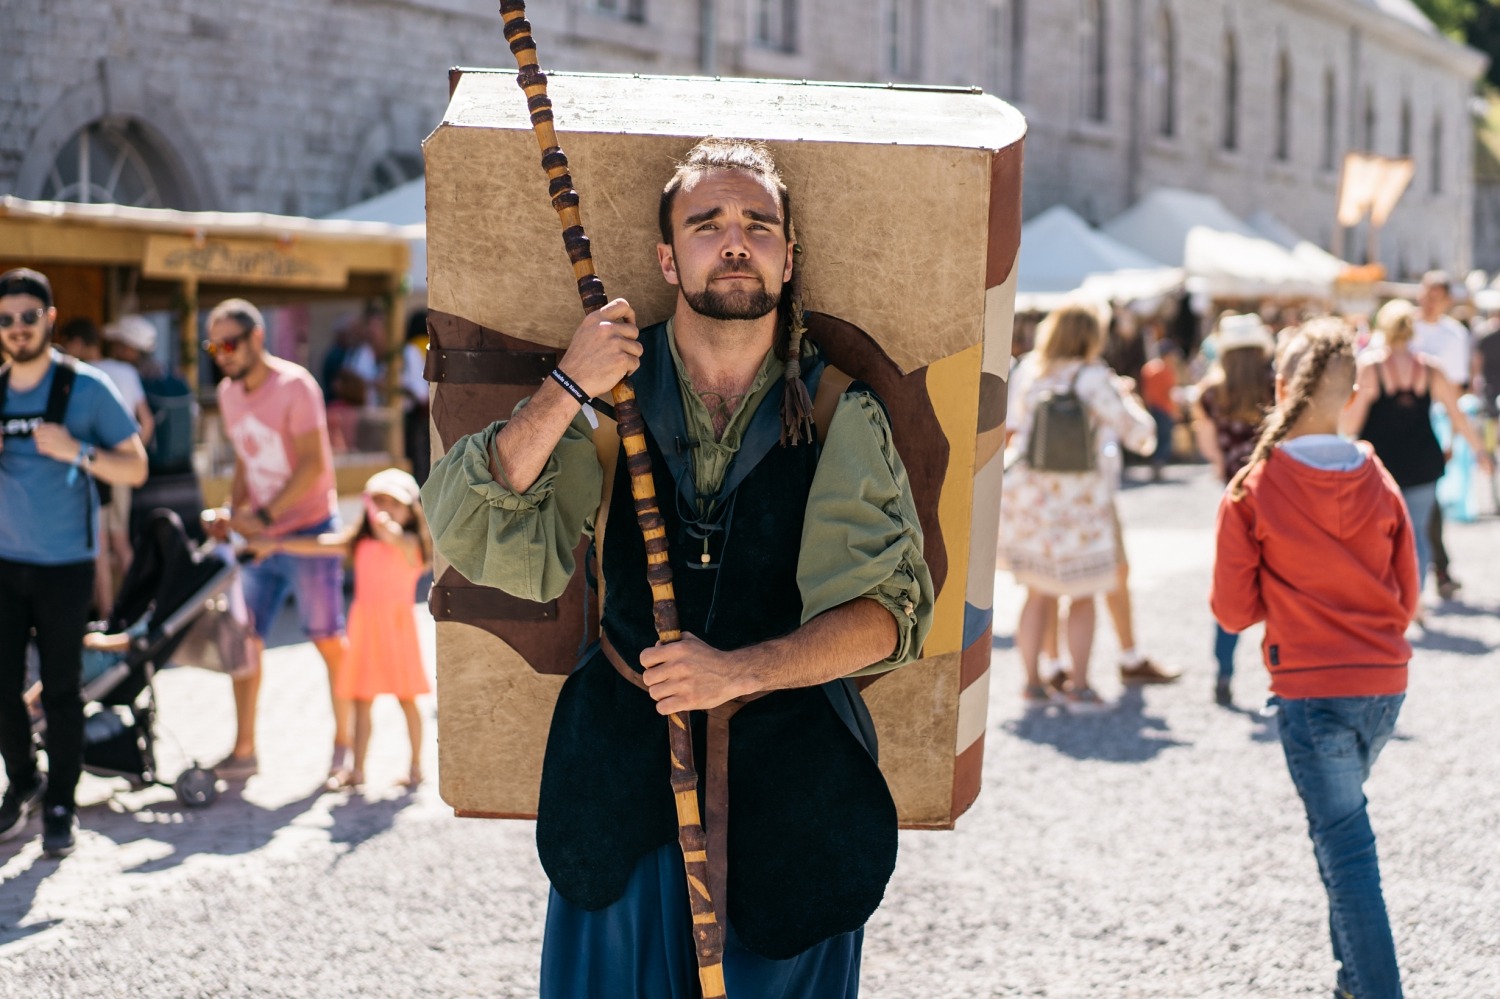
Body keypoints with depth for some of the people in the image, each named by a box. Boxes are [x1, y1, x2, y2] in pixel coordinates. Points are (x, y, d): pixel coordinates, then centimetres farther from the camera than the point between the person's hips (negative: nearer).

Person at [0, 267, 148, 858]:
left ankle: (60, 805, 11)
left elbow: (135, 469, -5)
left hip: (65, 564, -3)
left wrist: (75, 450, -20)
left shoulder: (85, 388, -5)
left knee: (60, 690, 0)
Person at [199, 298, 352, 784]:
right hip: (259, 535, 7)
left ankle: (344, 745, 12)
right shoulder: (229, 393, 9)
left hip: (307, 532, -7)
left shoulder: (294, 386, -14)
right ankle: (243, 751, 11)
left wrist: (263, 515, -22)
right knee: (243, 638, 3)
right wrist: (232, 512, 3)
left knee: (329, 641, 1)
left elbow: (314, 464, -19)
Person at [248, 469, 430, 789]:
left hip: (396, 623, -5)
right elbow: (320, 545, 11)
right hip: (364, 623, 5)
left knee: (406, 698, 2)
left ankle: (416, 766, 12)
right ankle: (357, 770, 10)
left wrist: (375, 509, -19)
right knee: (361, 700, 6)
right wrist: (277, 545, 9)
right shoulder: (360, 543, 11)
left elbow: (387, 531, -29)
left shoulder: (410, 543, -7)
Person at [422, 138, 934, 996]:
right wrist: (565, 394, -19)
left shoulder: (840, 417, -3)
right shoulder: (611, 394, -1)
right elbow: (468, 537, -9)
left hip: (793, 779, -1)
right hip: (626, 772, 1)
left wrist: (740, 669, -25)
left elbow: (887, 612, -11)